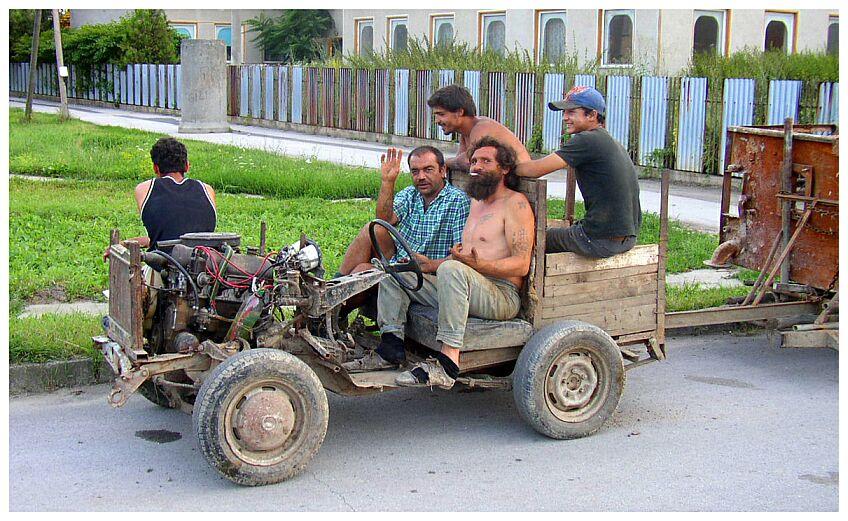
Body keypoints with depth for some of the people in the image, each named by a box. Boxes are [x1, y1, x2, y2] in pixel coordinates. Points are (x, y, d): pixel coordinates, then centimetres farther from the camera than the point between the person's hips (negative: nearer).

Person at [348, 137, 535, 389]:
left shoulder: (515, 203, -4)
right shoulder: (476, 203, 23)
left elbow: (521, 265, -14)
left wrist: (476, 264, -28)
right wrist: (431, 265, 7)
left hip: (503, 296, -9)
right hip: (466, 286, 9)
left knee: (452, 270, -38)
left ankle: (448, 363, -41)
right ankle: (391, 347, -11)